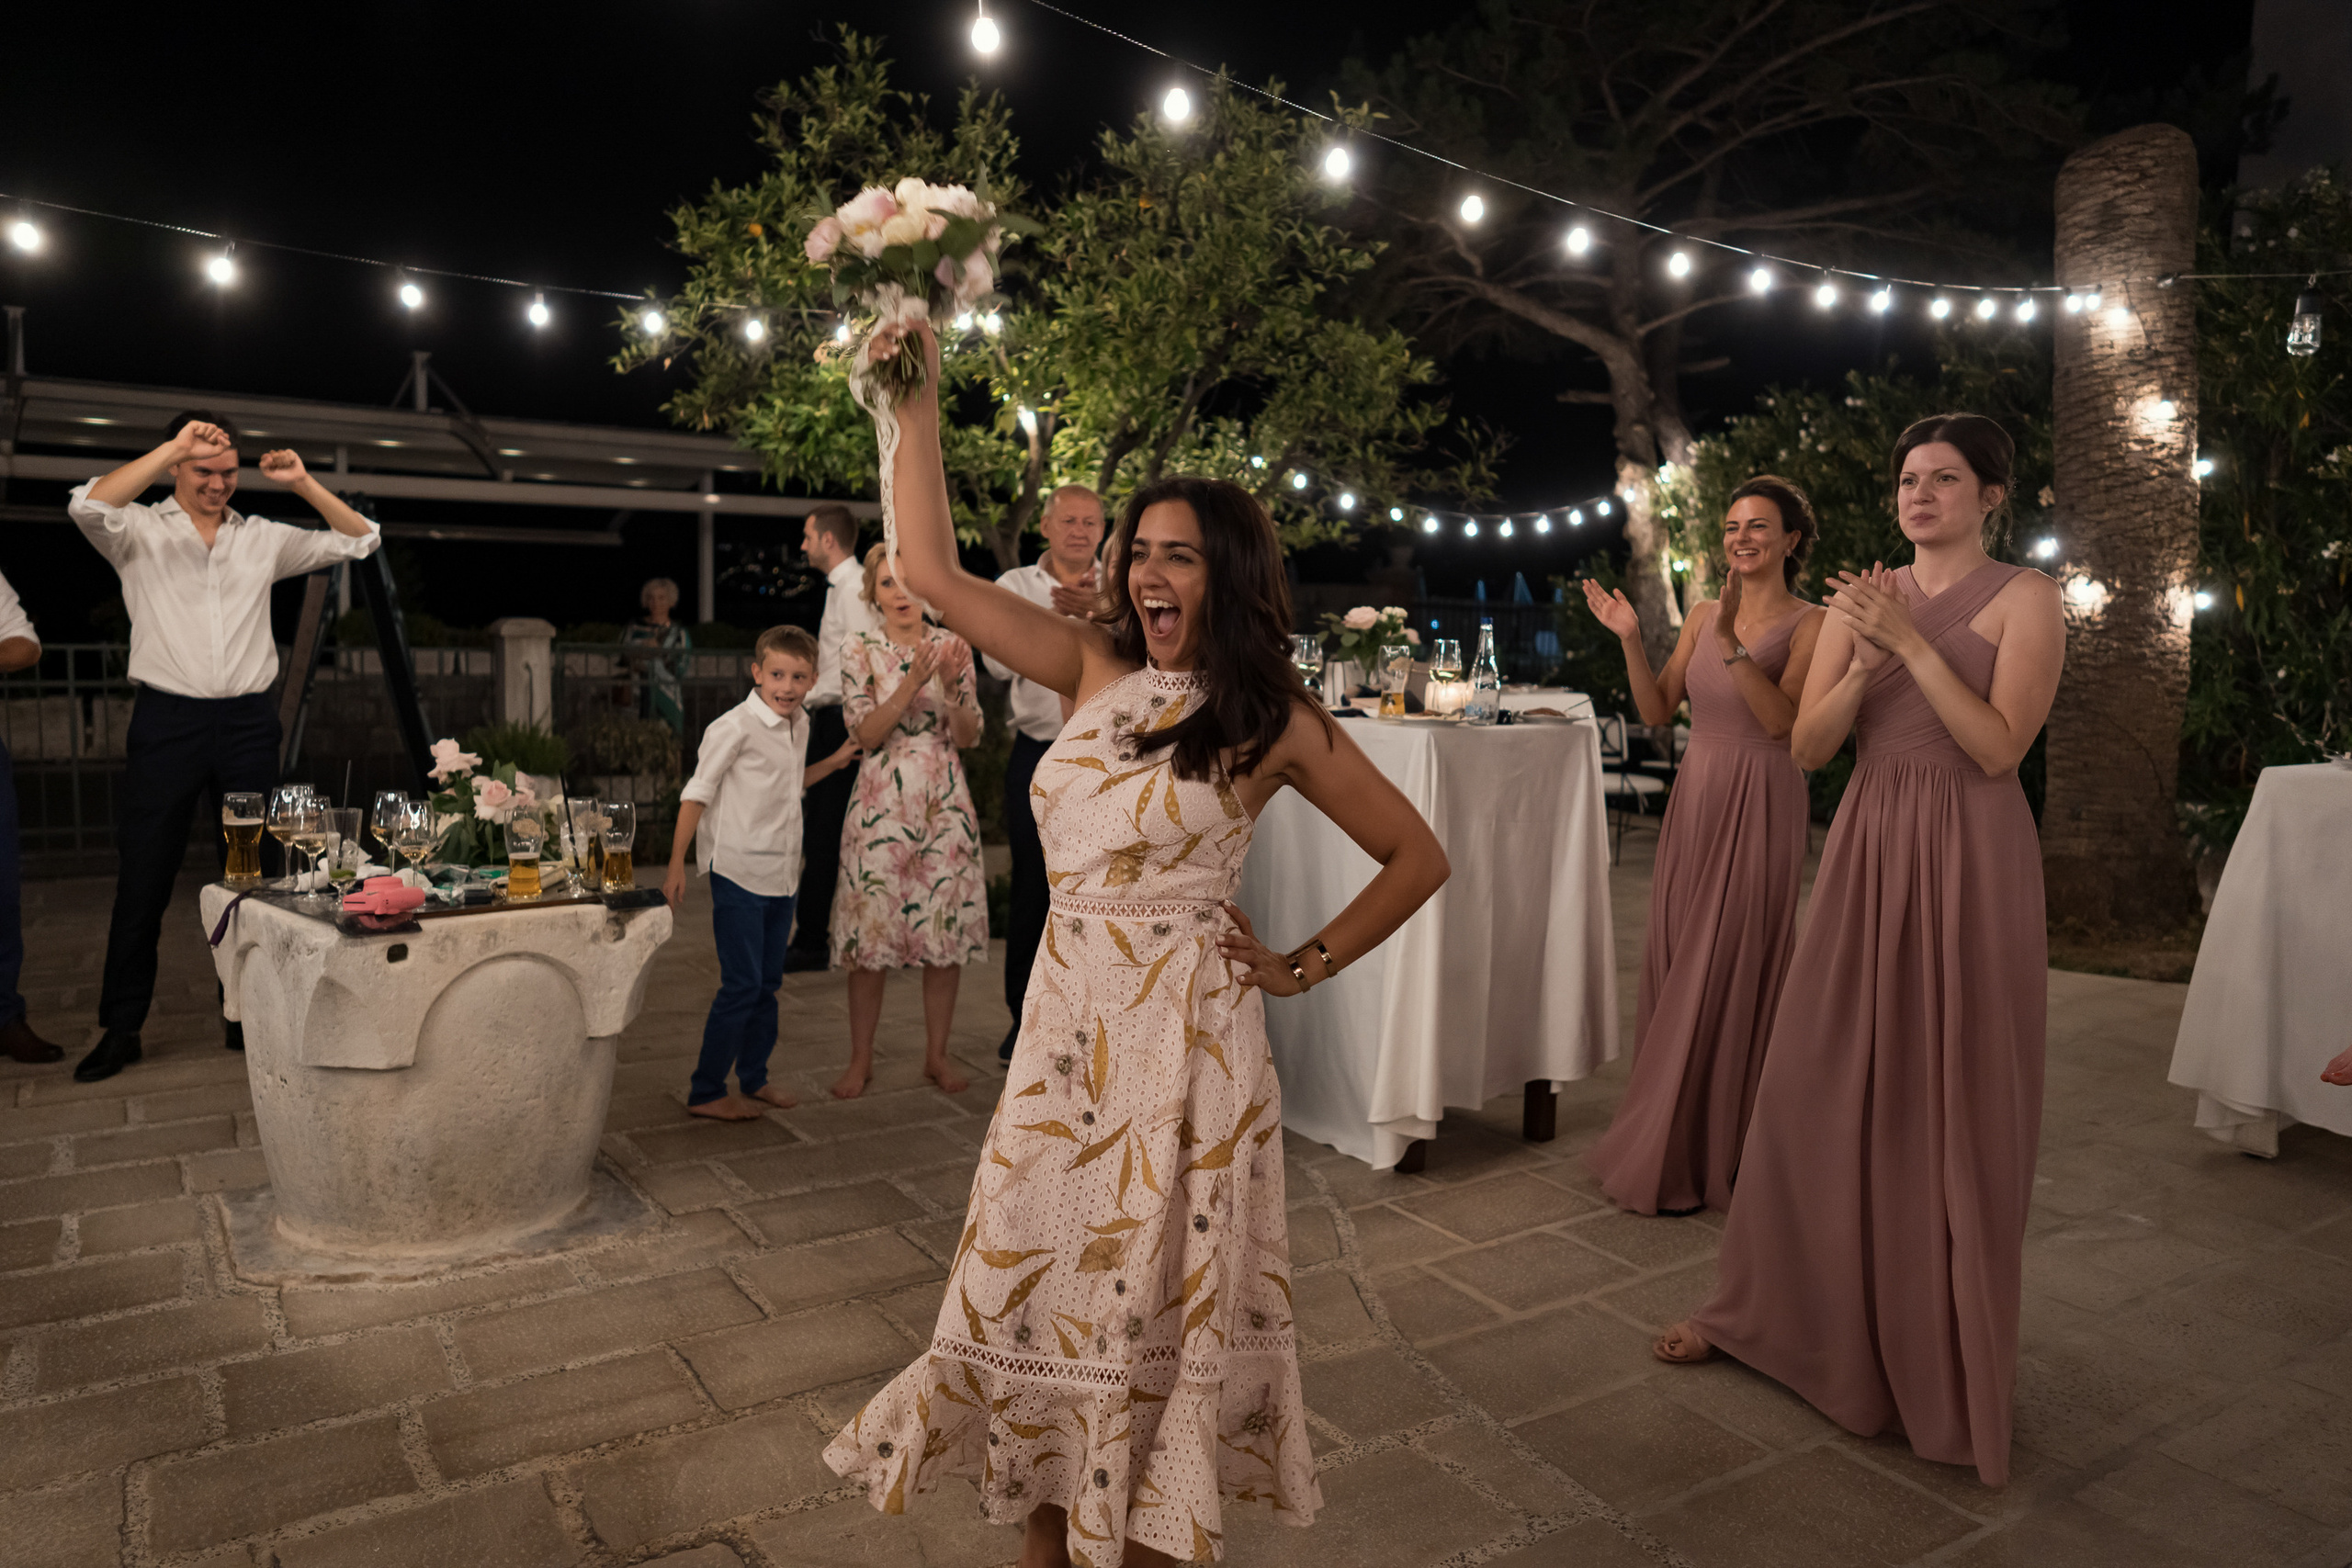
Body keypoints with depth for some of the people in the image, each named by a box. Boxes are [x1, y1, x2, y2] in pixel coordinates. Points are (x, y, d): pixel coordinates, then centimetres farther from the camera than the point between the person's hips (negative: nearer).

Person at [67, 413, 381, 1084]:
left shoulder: (264, 538, 11)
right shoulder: (140, 532, 3)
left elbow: (359, 540, 11)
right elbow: (88, 505, -19)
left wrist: (303, 483, -1)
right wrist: (174, 447, -18)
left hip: (247, 721, 3)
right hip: (167, 720, -2)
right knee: (143, 880, 2)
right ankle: (120, 1029, 13)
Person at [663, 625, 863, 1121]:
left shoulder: (799, 726, 9)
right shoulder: (734, 727, -14)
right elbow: (696, 794, -12)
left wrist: (833, 762, 18)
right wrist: (676, 865, -14)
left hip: (781, 874, 7)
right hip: (738, 872, -7)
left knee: (768, 982, 14)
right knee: (741, 984, -5)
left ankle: (753, 1078, 28)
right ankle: (706, 1091, 7)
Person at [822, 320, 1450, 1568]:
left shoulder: (1271, 722, -4)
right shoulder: (1095, 668, 6)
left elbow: (1417, 857, 2)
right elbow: (932, 570, 4)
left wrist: (1305, 968, -3)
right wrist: (918, 395, 2)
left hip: (1185, 1032, -4)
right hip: (1065, 1020, 4)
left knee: (1159, 1306, 8)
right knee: (1034, 1288, 11)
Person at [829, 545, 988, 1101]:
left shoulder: (952, 645, 5)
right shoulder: (860, 651, 1)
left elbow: (968, 737, 2)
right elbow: (865, 733, -10)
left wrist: (950, 684, -15)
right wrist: (912, 682, -20)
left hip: (945, 803, 2)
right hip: (882, 801, -2)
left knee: (947, 928, 4)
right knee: (870, 928, 0)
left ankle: (936, 1054, 18)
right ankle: (861, 1059, 14)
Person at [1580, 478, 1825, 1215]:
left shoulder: (1809, 624, -5)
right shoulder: (1703, 615, 10)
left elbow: (1783, 719, -18)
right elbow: (1657, 710, 6)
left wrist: (1731, 645, -25)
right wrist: (1629, 640, -6)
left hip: (1759, 808, -6)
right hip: (1694, 796, 6)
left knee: (1725, 975, -2)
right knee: (1675, 969, 9)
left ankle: (1700, 1159, 11)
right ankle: (1669, 1139, 23)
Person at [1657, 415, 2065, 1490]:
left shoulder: (2024, 598, -2)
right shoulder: (1862, 596, 8)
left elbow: (1998, 746, -14)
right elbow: (1807, 746, 2)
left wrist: (1912, 641, -17)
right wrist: (1866, 656, -13)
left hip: (1969, 864, -4)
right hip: (1866, 853, 4)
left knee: (1954, 1110, 4)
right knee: (1821, 1089, 10)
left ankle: (1941, 1351, 23)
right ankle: (1769, 1309, 27)